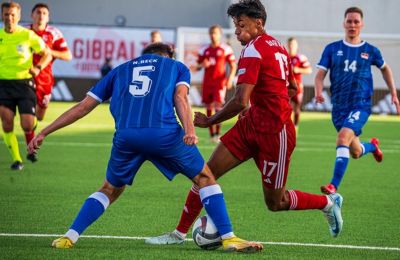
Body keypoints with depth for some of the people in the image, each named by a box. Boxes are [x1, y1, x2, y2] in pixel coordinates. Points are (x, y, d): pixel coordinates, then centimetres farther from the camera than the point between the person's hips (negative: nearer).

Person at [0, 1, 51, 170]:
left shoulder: (28, 35, -4)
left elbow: (47, 54, 3)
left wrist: (38, 68, -14)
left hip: (24, 82, -2)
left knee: (27, 126, -8)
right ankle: (16, 159, 5)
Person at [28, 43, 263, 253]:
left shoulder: (121, 70, 33)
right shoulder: (177, 67, 27)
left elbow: (82, 107, 30)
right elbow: (180, 97, 4)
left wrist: (44, 133, 33)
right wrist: (189, 129, -12)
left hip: (125, 136, 3)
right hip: (164, 133, -2)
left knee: (111, 189, 25)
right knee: (205, 178, 16)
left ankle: (69, 237, 13)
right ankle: (228, 238, 8)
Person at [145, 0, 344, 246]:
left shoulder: (253, 50, -18)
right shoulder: (278, 47, 10)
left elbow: (240, 102, -24)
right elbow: (293, 89, 23)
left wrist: (209, 121, -12)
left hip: (274, 133, -9)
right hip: (252, 124, 9)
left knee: (275, 203, 4)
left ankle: (329, 202, 26)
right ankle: (179, 233, 5)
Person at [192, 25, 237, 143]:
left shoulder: (226, 49, 0)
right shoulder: (204, 50, 10)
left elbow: (233, 66, 3)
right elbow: (197, 67, 14)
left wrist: (230, 78, -12)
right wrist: (202, 65, -9)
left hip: (220, 82, -4)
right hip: (207, 83, 4)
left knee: (218, 106, -16)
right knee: (209, 109, 6)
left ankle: (218, 134, -13)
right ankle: (212, 134, 14)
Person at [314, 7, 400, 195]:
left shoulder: (370, 51, 3)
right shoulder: (332, 49, 2)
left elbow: (385, 68, 21)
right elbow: (320, 74, -2)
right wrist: (318, 92, -22)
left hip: (361, 105, -3)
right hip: (339, 107, 3)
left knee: (343, 138, -28)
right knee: (355, 152, 13)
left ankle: (334, 185, -29)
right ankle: (372, 146, 50)